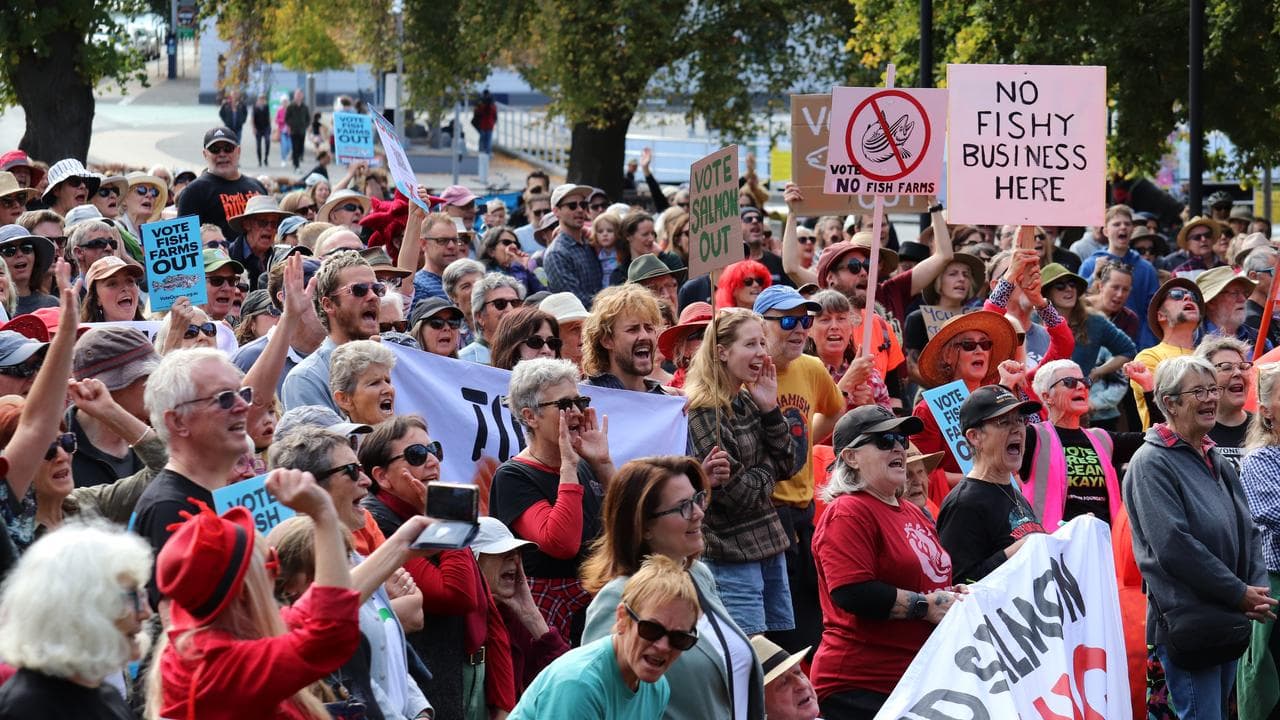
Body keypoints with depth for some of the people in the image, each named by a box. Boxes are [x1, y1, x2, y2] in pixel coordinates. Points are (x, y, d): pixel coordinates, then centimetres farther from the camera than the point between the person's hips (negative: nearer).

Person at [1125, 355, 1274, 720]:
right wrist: (1241, 594, -16)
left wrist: (1258, 588, -3)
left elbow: (1247, 531, 17)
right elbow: (1174, 545, -19)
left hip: (1228, 621, 8)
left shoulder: (1217, 463, 16)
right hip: (1187, 621, -8)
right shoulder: (1152, 463, -11)